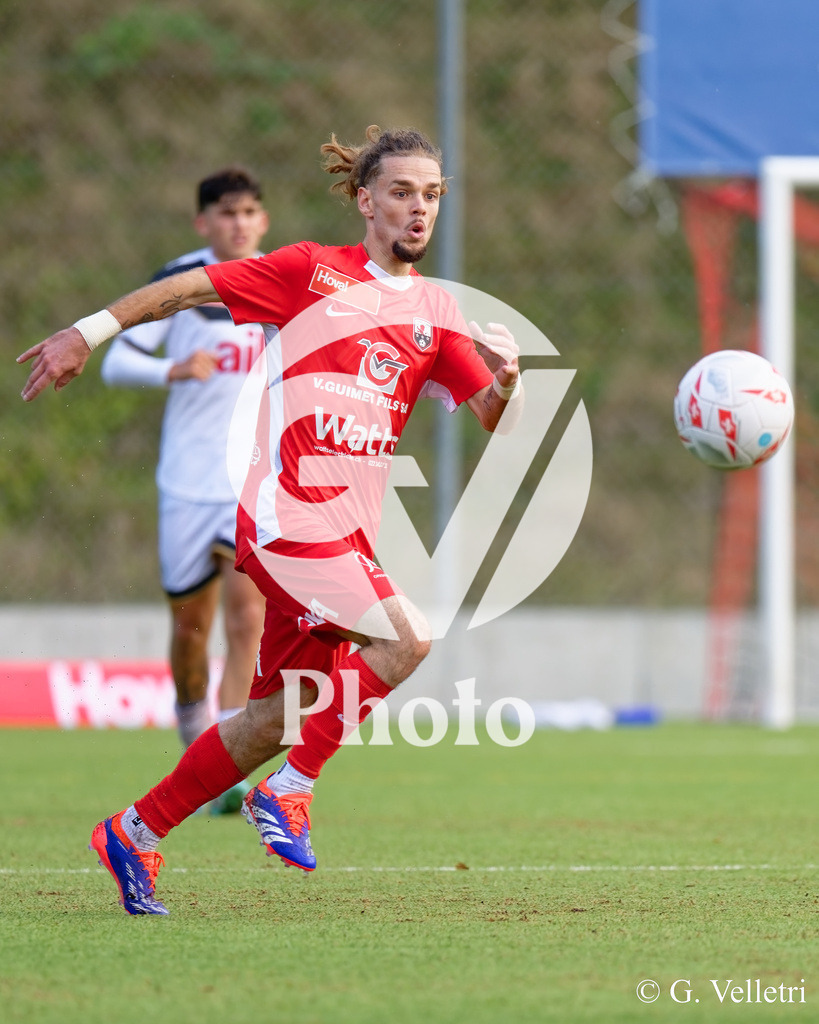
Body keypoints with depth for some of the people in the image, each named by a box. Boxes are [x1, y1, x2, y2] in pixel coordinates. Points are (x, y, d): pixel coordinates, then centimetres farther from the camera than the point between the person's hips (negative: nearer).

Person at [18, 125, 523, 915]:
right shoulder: (312, 272, 1)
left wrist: (505, 381, -10)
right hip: (287, 511, -6)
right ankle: (289, 791, -9)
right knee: (403, 641, -22)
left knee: (281, 715, 6)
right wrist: (88, 332, -1)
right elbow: (189, 287, 3)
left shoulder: (435, 314, 15)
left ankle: (135, 834, 18)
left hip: (348, 533, 6)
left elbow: (492, 417, 12)